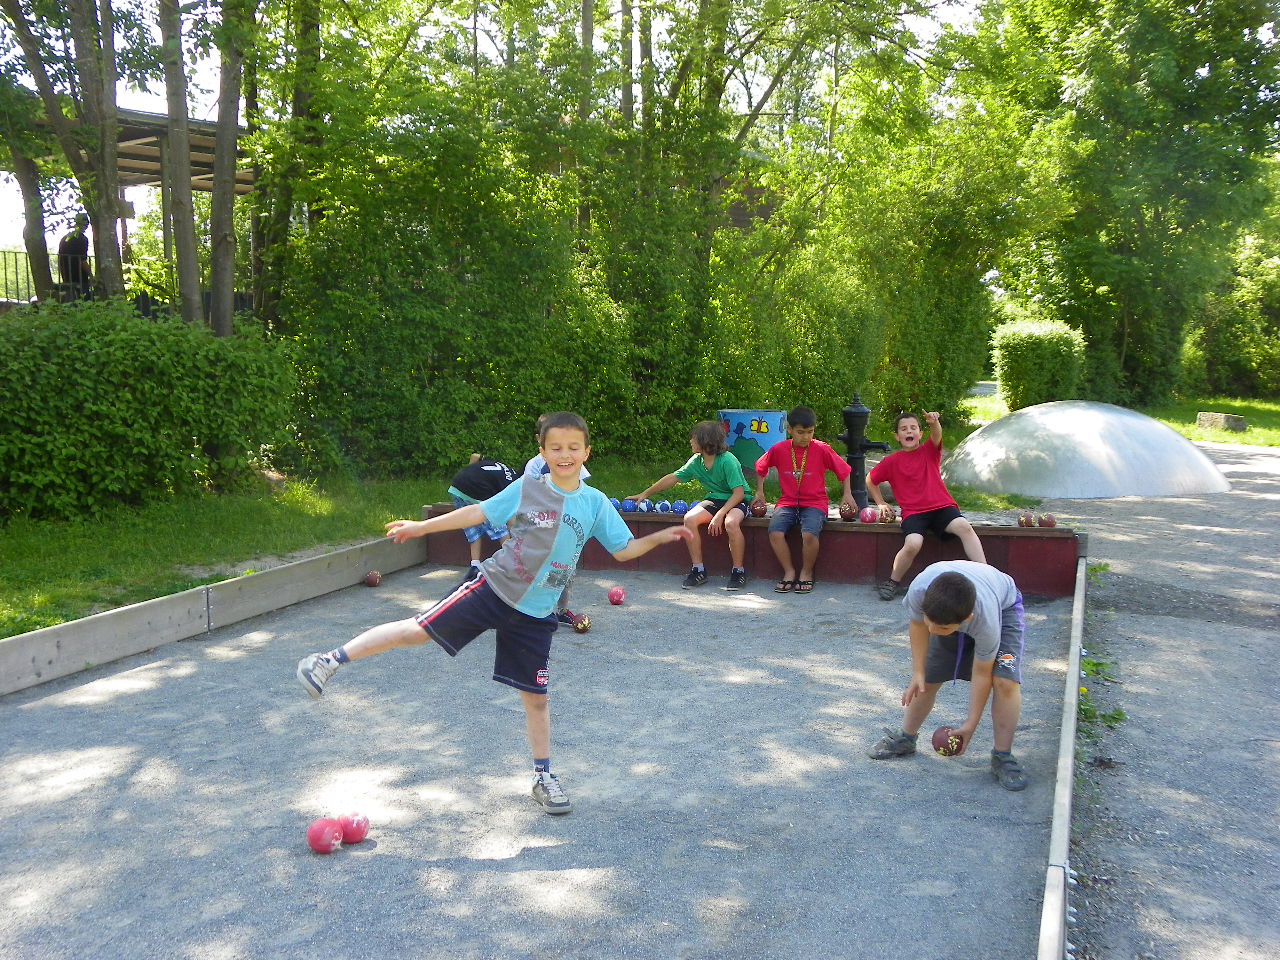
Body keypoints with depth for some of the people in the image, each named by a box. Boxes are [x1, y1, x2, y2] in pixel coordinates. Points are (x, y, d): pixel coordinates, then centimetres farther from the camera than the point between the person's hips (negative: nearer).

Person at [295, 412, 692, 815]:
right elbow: (479, 513, 2)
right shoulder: (526, 489, -3)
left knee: (535, 695, 7)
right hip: (492, 587, -1)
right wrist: (422, 526, 3)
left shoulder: (596, 503, 2)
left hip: (535, 613, 2)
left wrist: (659, 537, -13)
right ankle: (332, 661, 6)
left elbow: (624, 550, 5)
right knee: (417, 629, -10)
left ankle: (543, 776, 24)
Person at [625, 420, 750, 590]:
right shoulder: (696, 461, -2)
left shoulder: (727, 461, -21)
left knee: (731, 523, -38)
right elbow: (673, 478, 9)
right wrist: (645, 493, 12)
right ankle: (698, 570, -11)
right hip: (714, 499, 6)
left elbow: (739, 493, -23)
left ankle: (738, 571, -19)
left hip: (736, 501, -6)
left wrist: (720, 514, -31)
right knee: (689, 518, -21)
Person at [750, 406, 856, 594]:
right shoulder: (779, 449, -1)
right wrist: (759, 491, 16)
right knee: (775, 533, -27)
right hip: (788, 502, 2)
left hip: (814, 503, -2)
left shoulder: (822, 450, -5)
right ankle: (789, 572, -5)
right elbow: (760, 467, 18)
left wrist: (847, 494, 3)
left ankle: (806, 573, -4)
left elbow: (844, 470, 7)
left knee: (809, 534, -31)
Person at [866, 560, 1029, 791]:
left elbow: (981, 674, -27)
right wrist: (918, 672, -15)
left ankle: (1003, 757, -5)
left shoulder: (986, 622, -44)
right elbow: (918, 623, -15)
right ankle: (905, 739, 26)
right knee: (927, 680, 4)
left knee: (1005, 681, -21)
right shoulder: (919, 589, -40)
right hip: (948, 610, 3)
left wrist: (971, 724, -20)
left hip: (1003, 608, -3)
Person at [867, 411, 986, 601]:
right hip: (913, 512, -1)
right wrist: (881, 503, 15)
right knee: (913, 544, -29)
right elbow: (870, 480, 23)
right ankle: (893, 582, -5)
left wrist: (934, 423, -36)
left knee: (965, 527, -28)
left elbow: (937, 436, -13)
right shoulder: (892, 461, 10)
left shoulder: (929, 451, 10)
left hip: (942, 506, 1)